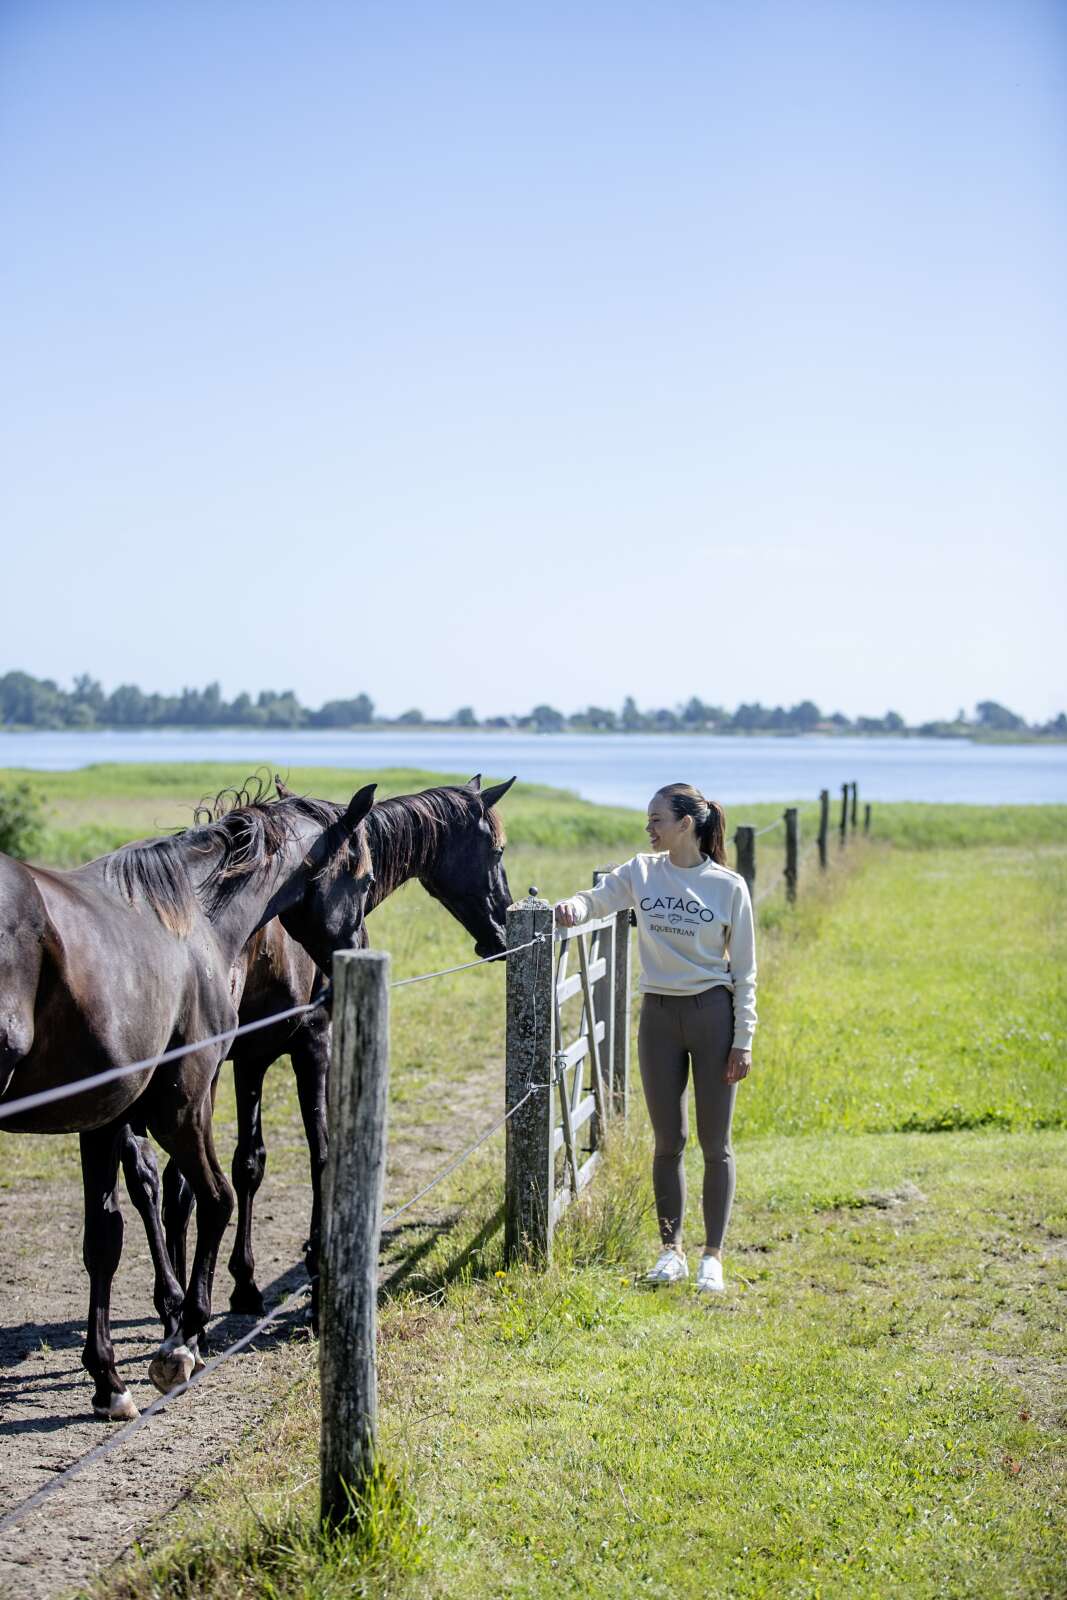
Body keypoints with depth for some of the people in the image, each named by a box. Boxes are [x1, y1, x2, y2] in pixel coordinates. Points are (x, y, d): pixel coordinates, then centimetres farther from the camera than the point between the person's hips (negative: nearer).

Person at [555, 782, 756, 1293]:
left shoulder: (729, 886, -6)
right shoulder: (642, 873, 2)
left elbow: (744, 971, -3)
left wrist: (743, 1040, -5)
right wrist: (572, 908, -28)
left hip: (712, 1016, -2)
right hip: (658, 1016, 2)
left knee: (714, 1144, 3)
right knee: (668, 1141, 8)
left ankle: (713, 1255, 13)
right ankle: (672, 1250, 20)